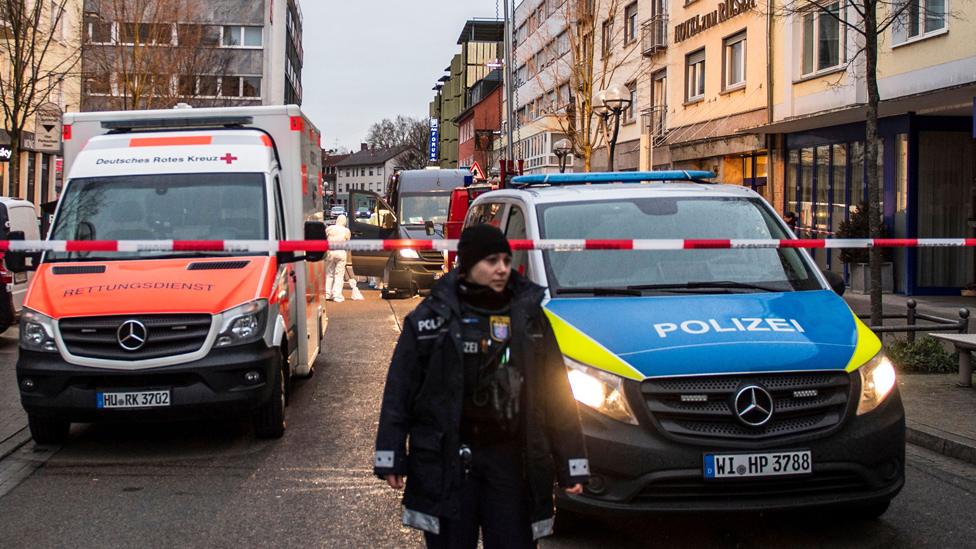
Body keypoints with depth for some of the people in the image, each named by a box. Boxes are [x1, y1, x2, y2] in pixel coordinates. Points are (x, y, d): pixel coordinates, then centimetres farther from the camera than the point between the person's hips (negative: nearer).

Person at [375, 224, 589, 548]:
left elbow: (556, 391, 7)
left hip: (510, 459, 2)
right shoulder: (433, 316, 0)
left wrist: (571, 466, 4)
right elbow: (399, 389, 1)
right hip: (445, 460, -1)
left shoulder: (529, 315, 6)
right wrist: (390, 458, -4)